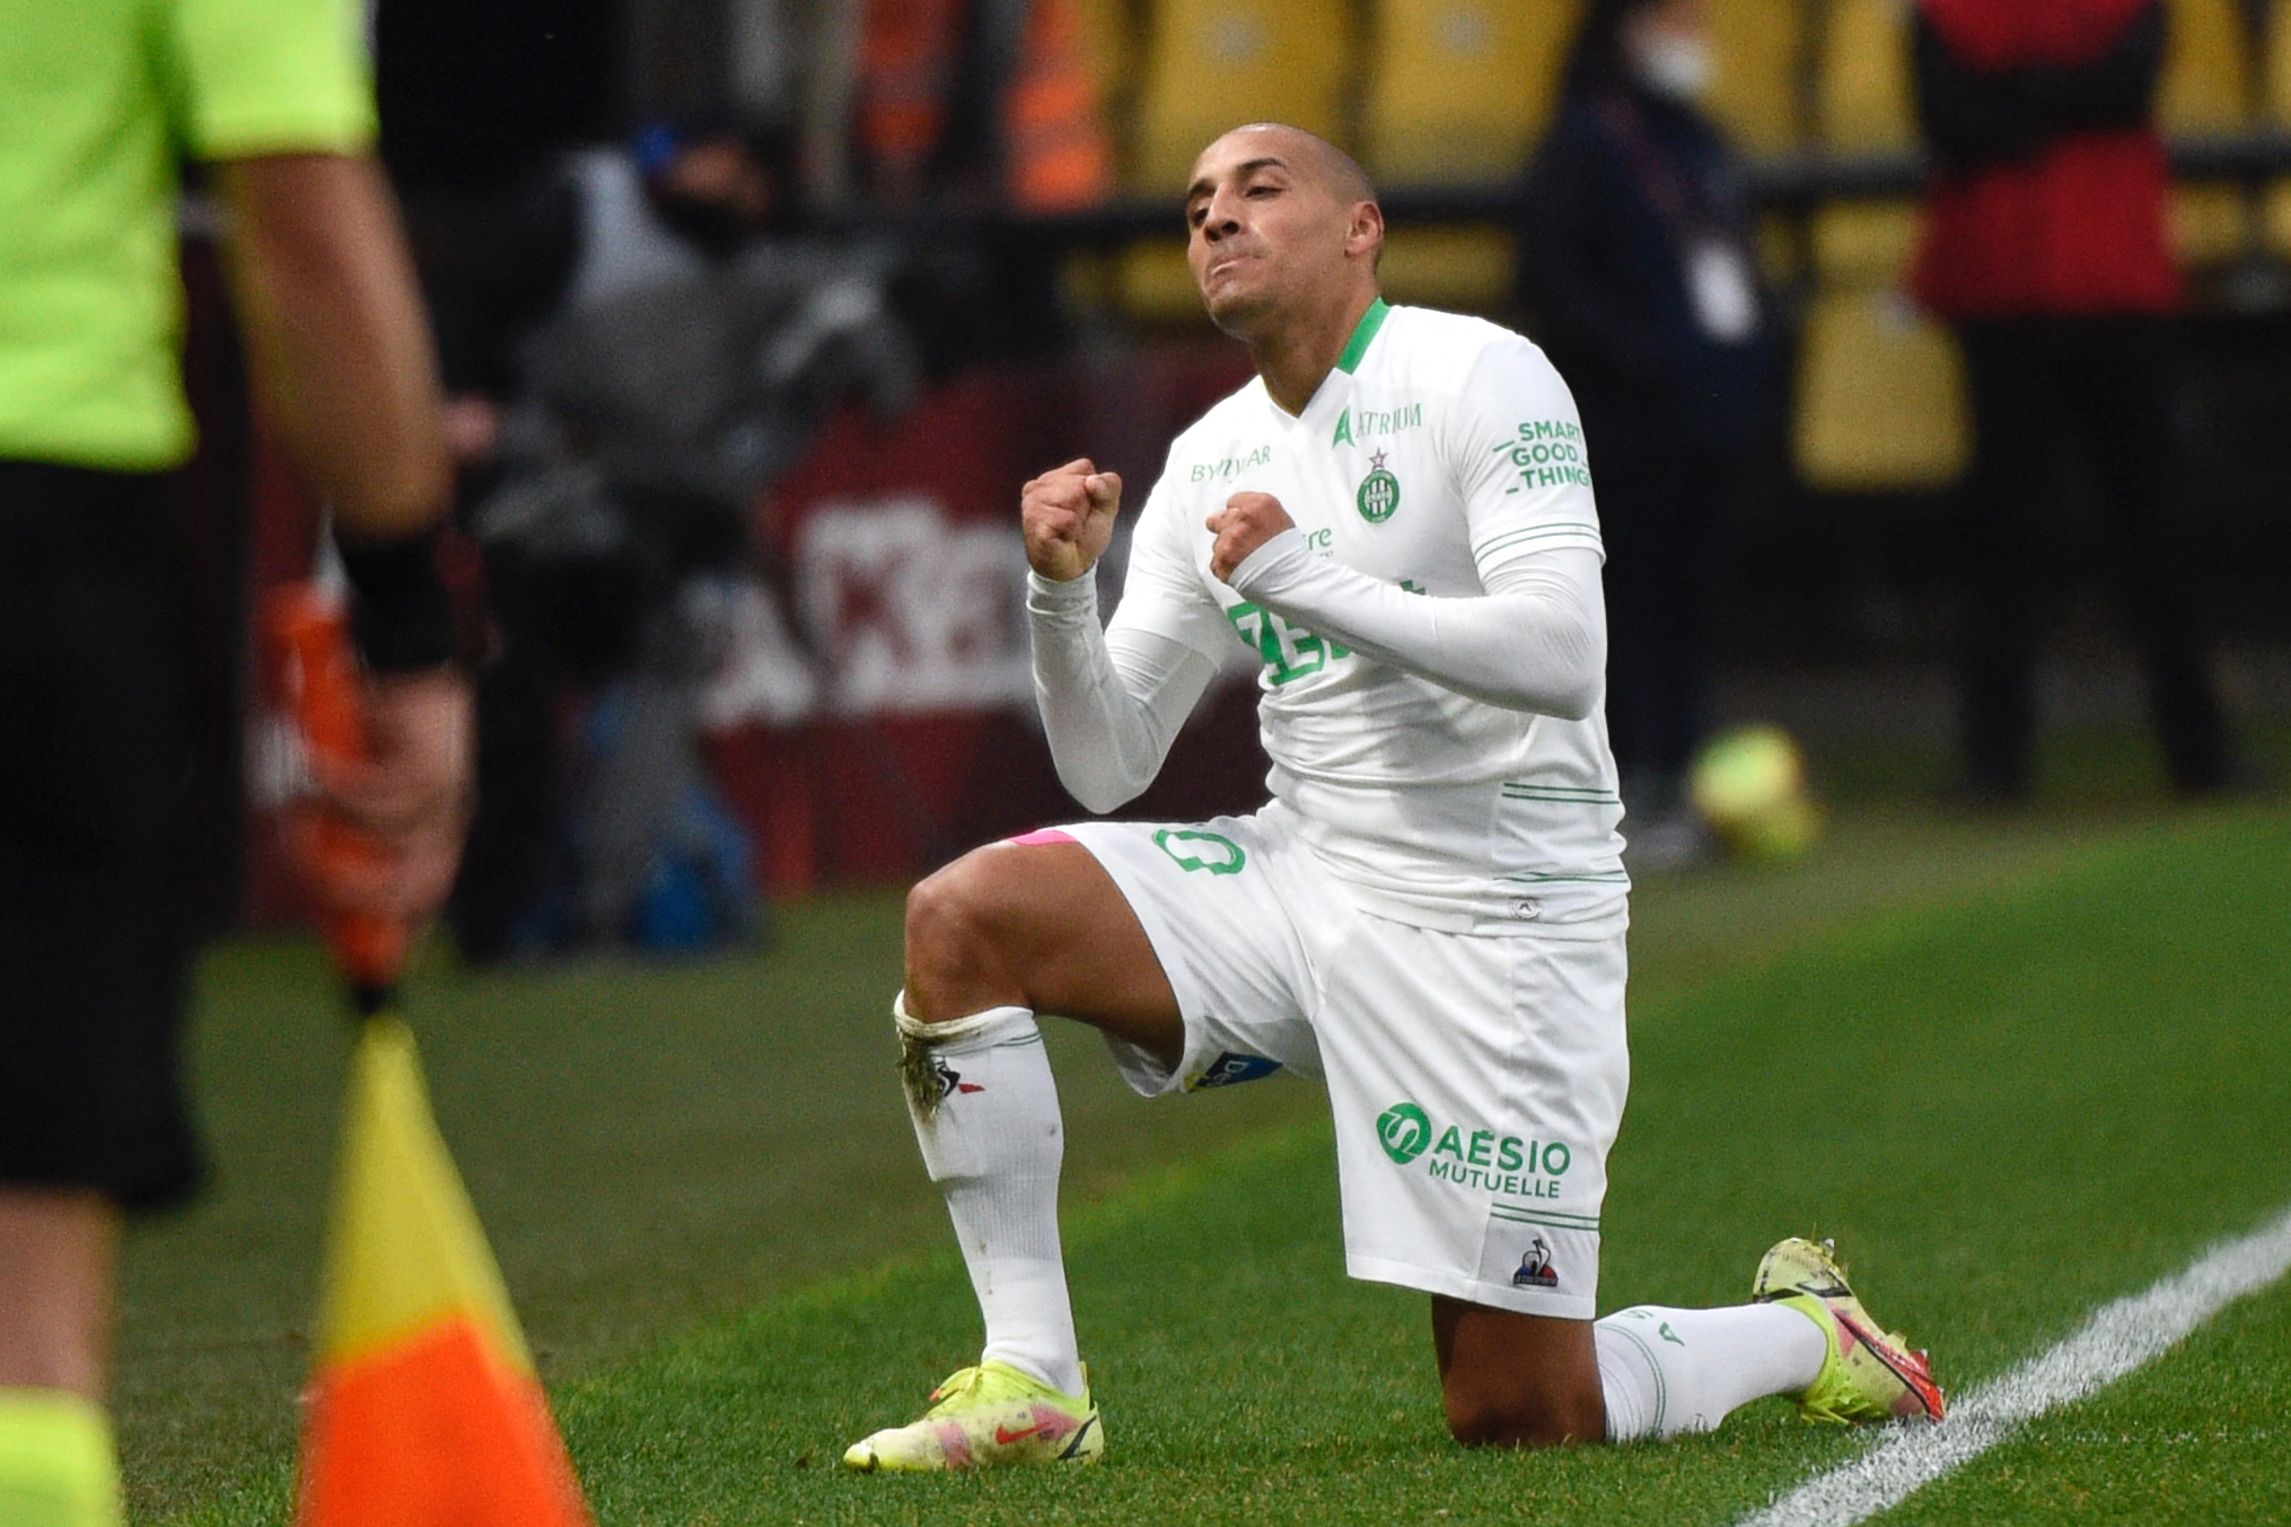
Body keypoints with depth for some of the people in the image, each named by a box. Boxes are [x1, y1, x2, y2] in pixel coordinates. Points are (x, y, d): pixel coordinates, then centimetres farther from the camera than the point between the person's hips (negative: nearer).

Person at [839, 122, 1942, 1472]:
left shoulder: (1482, 376, -9)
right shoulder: (1207, 465, 10)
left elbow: (1561, 657, -23)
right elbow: (1107, 767, 10)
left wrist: (1306, 579, -24)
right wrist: (1062, 590, -8)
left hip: (1493, 918, -6)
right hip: (1302, 881, 6)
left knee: (1517, 1414, -8)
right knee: (959, 920, -14)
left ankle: (1806, 1332, 23)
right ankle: (1029, 1384, -10)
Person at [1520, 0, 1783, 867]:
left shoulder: (1700, 145, 18)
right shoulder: (1588, 141, -7)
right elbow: (1551, 279, -13)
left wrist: (1759, 388, 13)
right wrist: (1640, 360, -18)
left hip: (1714, 420, 8)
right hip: (1632, 428, -8)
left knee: (1688, 602, 9)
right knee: (1632, 606, -7)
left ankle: (1674, 795, 14)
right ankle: (1623, 803, -6)